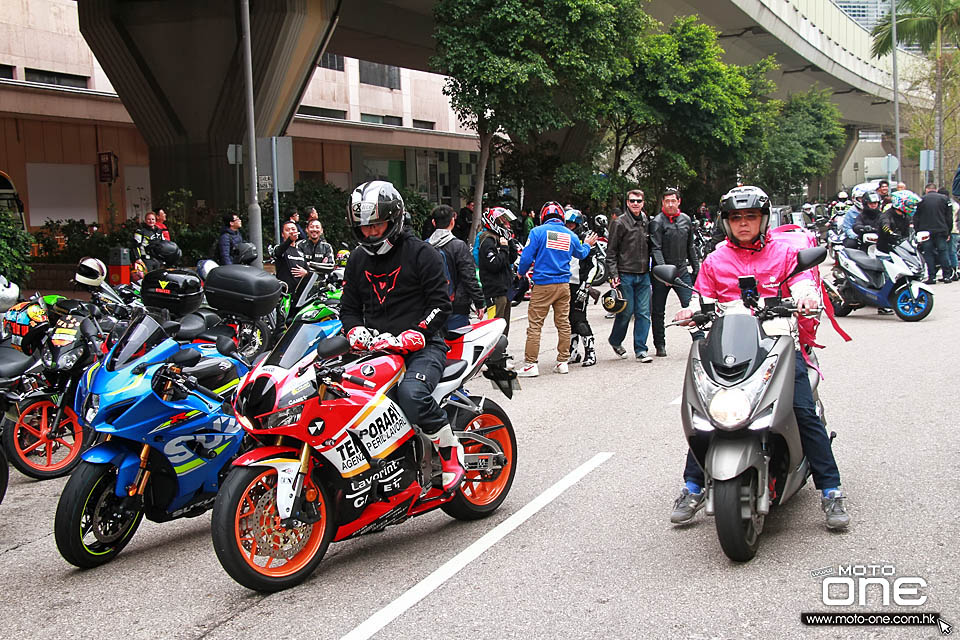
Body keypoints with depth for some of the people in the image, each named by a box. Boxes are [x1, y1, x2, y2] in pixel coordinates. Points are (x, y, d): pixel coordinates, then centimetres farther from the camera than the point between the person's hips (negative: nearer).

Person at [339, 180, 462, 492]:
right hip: (376, 349, 6)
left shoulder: (421, 253, -2)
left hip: (422, 346, -6)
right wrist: (356, 331, -5)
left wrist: (408, 338, -20)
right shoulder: (358, 260, 15)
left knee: (411, 393, -35)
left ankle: (450, 450, -11)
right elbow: (348, 307, 19)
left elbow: (440, 305, -7)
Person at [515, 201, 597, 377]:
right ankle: (563, 362, 15)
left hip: (542, 285, -4)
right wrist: (587, 245, 49)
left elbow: (527, 256, -8)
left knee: (534, 324, -2)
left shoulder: (538, 231, -5)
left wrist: (521, 272, 12)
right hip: (564, 285, 4)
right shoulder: (570, 235, 9)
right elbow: (581, 253, 27)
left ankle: (530, 364, -4)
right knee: (563, 324, 11)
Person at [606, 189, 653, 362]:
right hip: (625, 275, -4)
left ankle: (640, 349, 7)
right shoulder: (619, 223, -3)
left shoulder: (647, 222, 12)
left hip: (644, 275, 4)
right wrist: (613, 274, -11)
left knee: (644, 313, 1)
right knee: (626, 311, -1)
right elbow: (611, 252, -4)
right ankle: (615, 341, 23)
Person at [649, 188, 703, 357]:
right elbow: (656, 249, -15)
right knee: (658, 311, 6)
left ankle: (699, 340, -1)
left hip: (682, 271, 4)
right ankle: (660, 345, 16)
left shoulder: (686, 220, 10)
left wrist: (696, 267, 16)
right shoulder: (657, 222, -7)